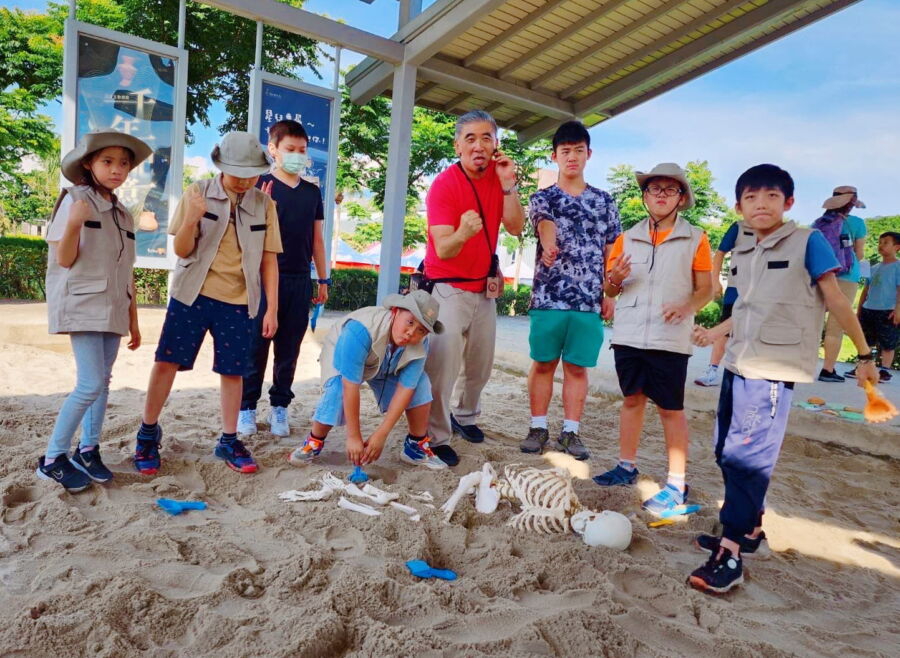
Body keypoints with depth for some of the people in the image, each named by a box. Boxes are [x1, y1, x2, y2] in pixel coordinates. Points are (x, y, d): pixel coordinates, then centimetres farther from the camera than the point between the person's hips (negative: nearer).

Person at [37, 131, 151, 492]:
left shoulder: (123, 215, 14)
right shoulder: (74, 200, -5)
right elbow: (64, 260, -9)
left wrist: (133, 320, 15)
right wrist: (74, 224, -26)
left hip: (113, 310, 7)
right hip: (83, 306, -6)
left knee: (102, 381, 9)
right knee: (91, 383, -11)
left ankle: (87, 450, 20)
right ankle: (52, 458, 4)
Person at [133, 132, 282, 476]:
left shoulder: (264, 204, 1)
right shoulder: (198, 193, -2)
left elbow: (269, 260, 4)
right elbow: (182, 251, -3)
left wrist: (272, 308, 0)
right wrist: (192, 219, -23)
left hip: (238, 302, 1)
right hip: (193, 294, -1)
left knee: (233, 370, 5)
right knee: (167, 361, 1)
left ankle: (229, 441, 21)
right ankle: (148, 432, 21)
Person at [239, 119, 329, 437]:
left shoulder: (312, 191, 13)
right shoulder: (261, 185, -1)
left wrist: (323, 279, 14)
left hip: (299, 281, 4)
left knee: (289, 348, 8)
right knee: (256, 345, 1)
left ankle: (279, 406, 20)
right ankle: (247, 406, 14)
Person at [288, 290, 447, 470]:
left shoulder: (420, 346, -29)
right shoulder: (360, 330, -44)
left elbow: (405, 389, -29)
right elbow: (351, 387, -42)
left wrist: (381, 435, -33)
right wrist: (354, 437, -39)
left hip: (387, 368, 4)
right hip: (341, 357, -3)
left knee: (420, 384, -17)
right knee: (337, 392, -32)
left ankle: (417, 447, 2)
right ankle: (314, 442, -5)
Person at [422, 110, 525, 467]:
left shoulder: (499, 175, 2)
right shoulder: (444, 184, -17)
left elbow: (516, 227, -8)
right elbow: (442, 249, -25)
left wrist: (508, 185, -19)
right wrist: (462, 234, -46)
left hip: (484, 287, 6)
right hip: (448, 287, -6)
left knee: (481, 364, 14)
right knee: (443, 365, -14)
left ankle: (465, 415, 37)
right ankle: (435, 438, 1)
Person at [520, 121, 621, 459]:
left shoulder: (604, 200, 14)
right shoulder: (542, 198, 8)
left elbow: (612, 251, 13)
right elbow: (545, 225, -15)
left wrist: (611, 293, 4)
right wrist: (549, 245, -38)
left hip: (590, 300, 2)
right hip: (548, 296, -1)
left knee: (577, 367, 6)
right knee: (543, 364, 5)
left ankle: (570, 431, 16)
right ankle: (538, 427, 17)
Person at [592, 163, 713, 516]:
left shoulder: (695, 239, 3)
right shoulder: (627, 238, 10)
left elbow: (706, 289, 2)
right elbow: (610, 289, 11)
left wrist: (688, 307, -19)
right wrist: (614, 278, -12)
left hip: (669, 339, -3)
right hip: (628, 335, 3)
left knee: (671, 408, 2)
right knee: (632, 398, 12)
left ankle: (676, 485, 10)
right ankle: (627, 466, 25)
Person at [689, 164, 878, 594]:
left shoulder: (808, 242, -5)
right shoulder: (741, 254, 12)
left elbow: (836, 300, -3)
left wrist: (864, 354, 1)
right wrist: (716, 331, 28)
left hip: (772, 370, -7)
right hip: (737, 365, 7)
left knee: (747, 457, -10)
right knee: (727, 453, 13)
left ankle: (730, 554, -3)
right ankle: (749, 529, 30)